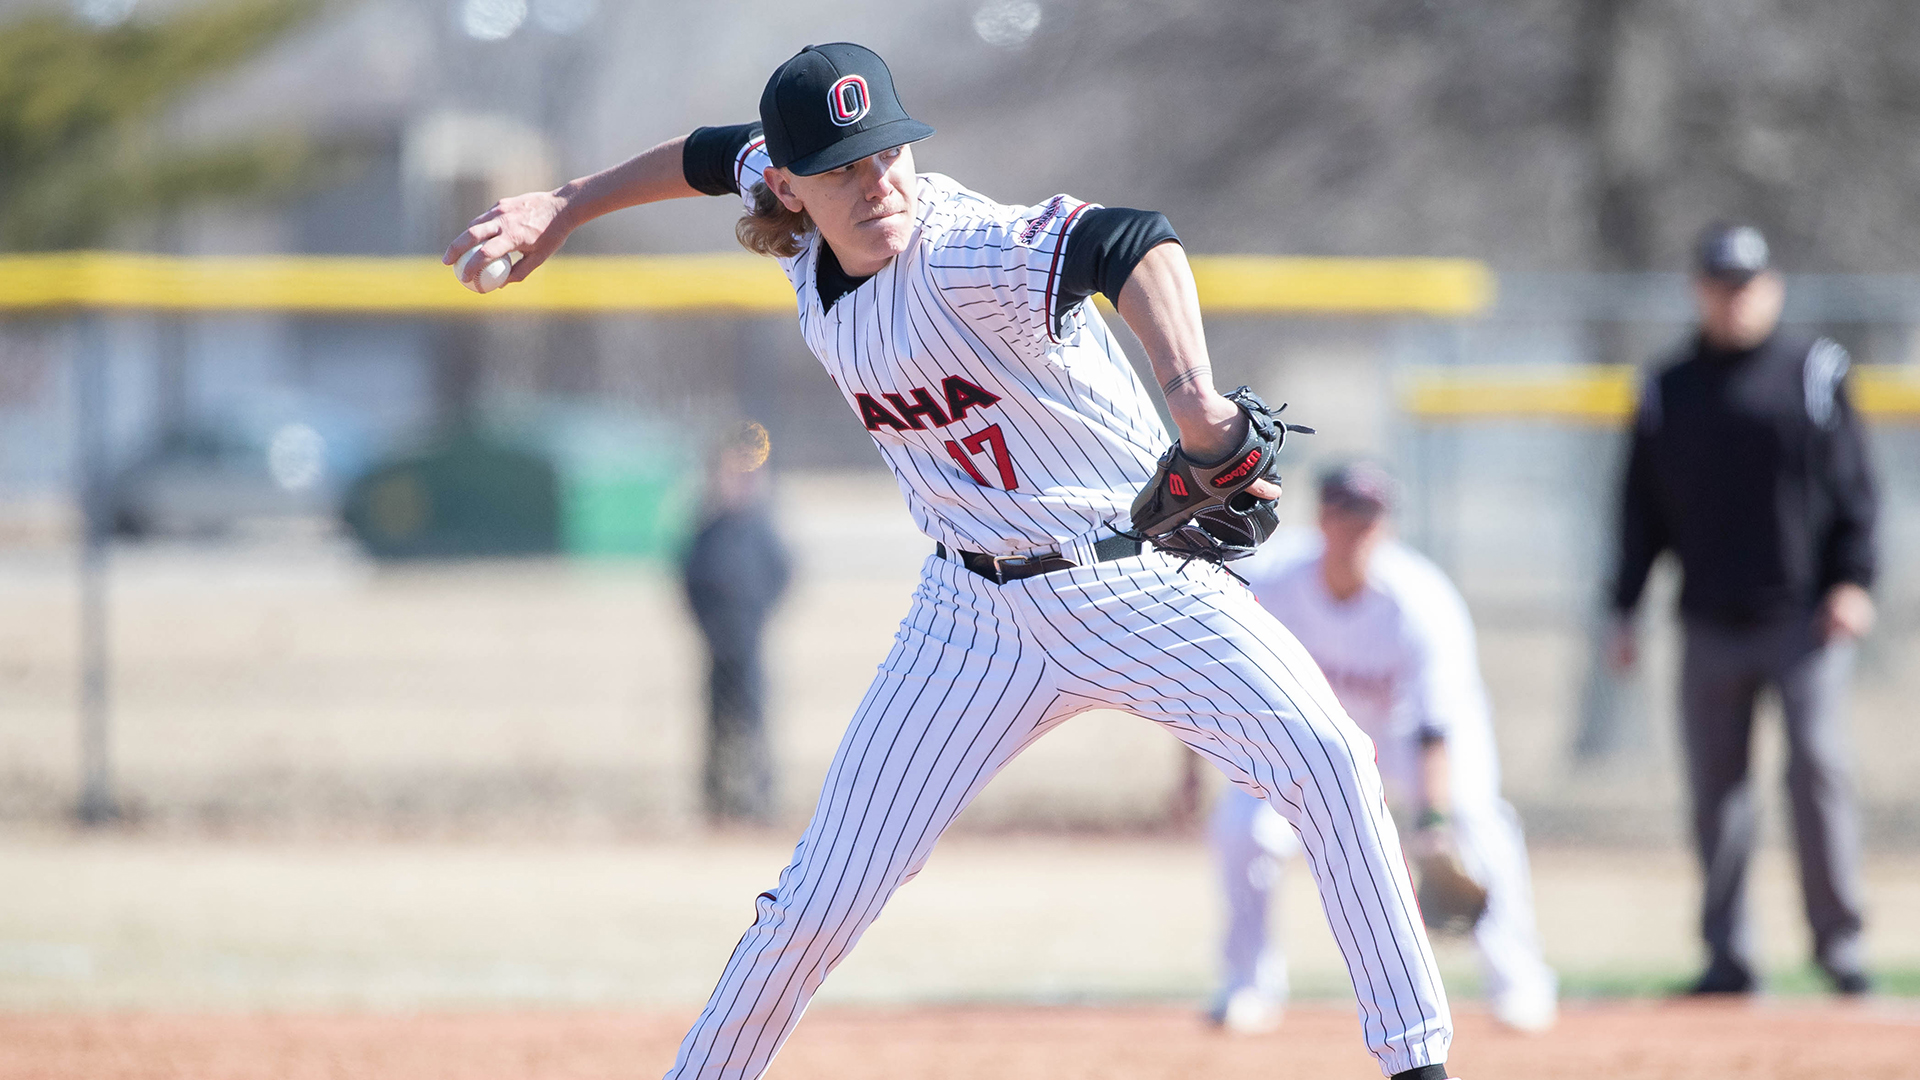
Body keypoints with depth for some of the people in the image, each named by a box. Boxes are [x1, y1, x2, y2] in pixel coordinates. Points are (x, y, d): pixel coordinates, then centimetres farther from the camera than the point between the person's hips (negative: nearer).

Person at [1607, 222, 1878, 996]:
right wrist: (1624, 609, 9)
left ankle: (1838, 940, -3)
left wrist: (1853, 581, -9)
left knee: (1818, 766, -11)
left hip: (1803, 615, -3)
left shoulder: (1814, 372, 5)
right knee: (1715, 786, 2)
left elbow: (1853, 487, 3)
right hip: (1712, 626, 3)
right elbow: (1642, 510, 15)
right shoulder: (1668, 390, 12)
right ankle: (1728, 955, 8)